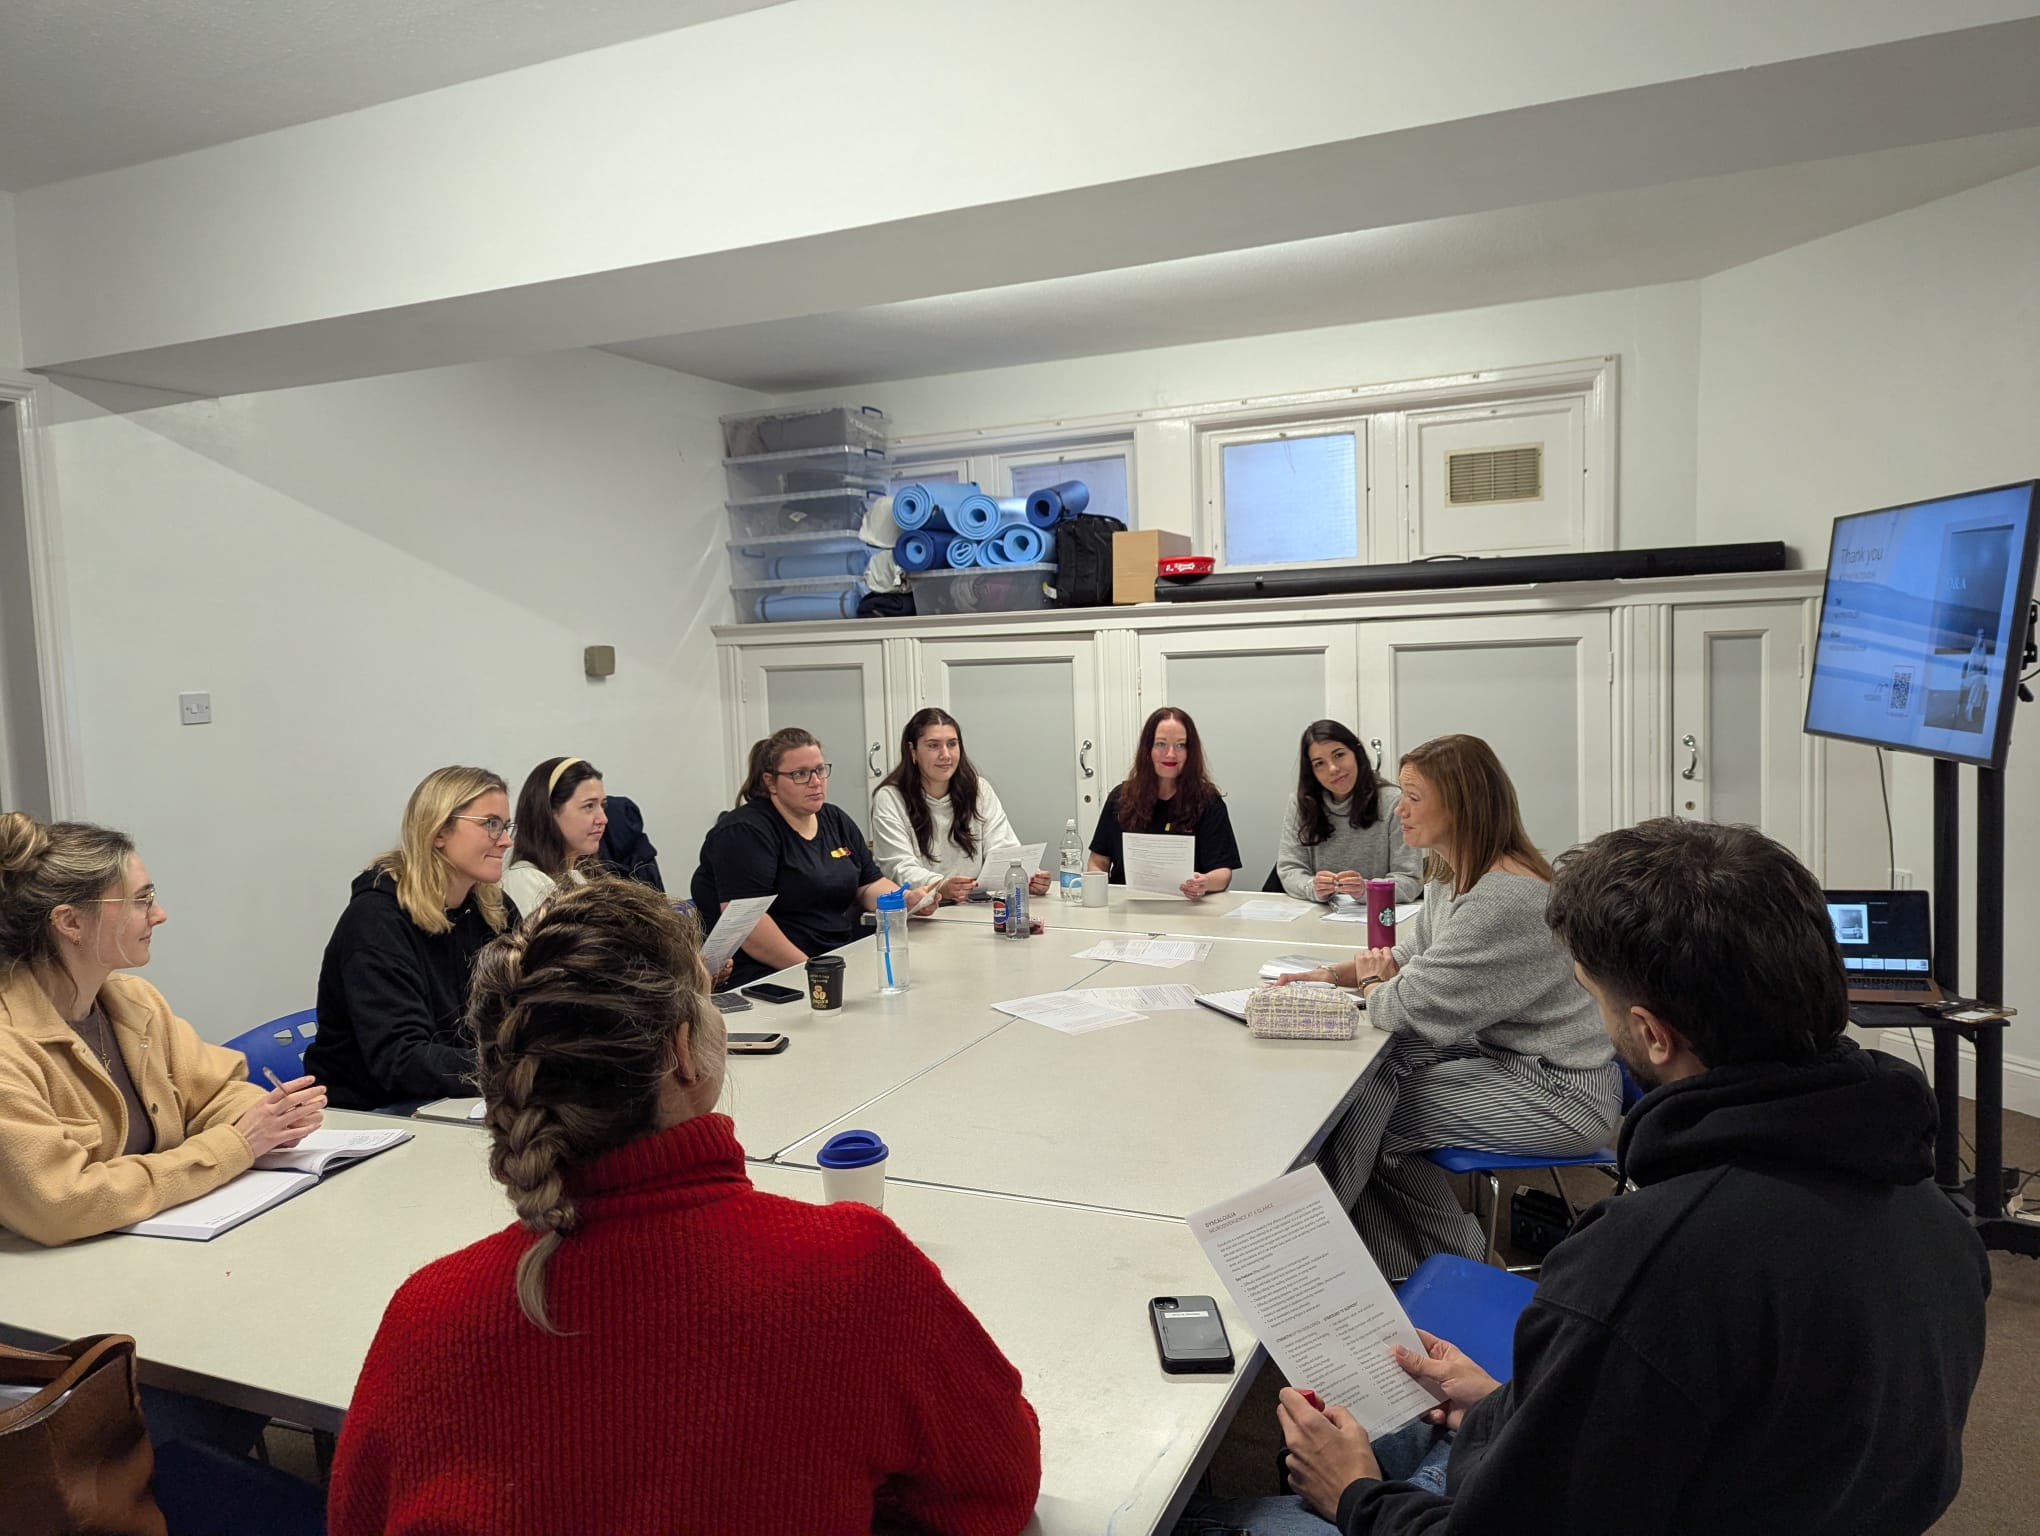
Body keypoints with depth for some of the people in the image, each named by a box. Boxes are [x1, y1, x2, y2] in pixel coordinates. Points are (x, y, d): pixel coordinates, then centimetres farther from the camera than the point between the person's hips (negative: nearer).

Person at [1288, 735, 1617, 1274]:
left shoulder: (1501, 900, -28)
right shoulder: (1452, 875, 4)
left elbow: (1413, 1006, -24)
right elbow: (1413, 954, 17)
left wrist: (1372, 984, -2)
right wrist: (1335, 974, 1)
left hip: (1562, 1093, -10)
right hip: (1505, 1051, 10)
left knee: (1364, 1113, -9)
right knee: (1364, 1073, 3)